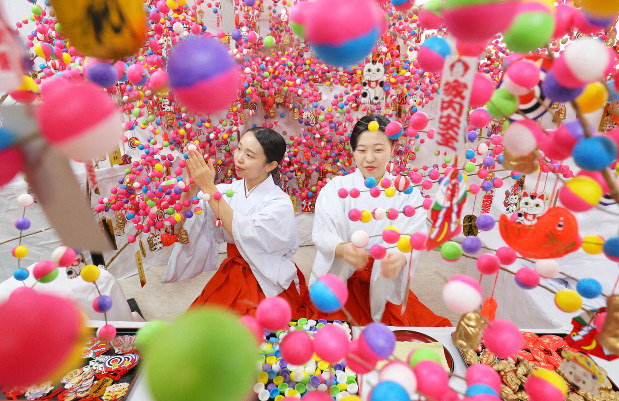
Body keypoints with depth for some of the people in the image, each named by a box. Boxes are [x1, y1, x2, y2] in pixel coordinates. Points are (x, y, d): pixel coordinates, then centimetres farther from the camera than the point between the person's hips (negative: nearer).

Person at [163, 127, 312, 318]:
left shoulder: (280, 205, -15)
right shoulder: (228, 191, -1)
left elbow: (243, 233, -26)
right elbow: (186, 219, -6)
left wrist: (209, 188, -24)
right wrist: (192, 184, -22)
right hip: (231, 279, 4)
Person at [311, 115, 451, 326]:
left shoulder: (408, 195, 4)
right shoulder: (335, 188, 2)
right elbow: (322, 234, -10)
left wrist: (399, 258, -35)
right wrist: (343, 249, -34)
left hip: (385, 285, 2)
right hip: (339, 284, -1)